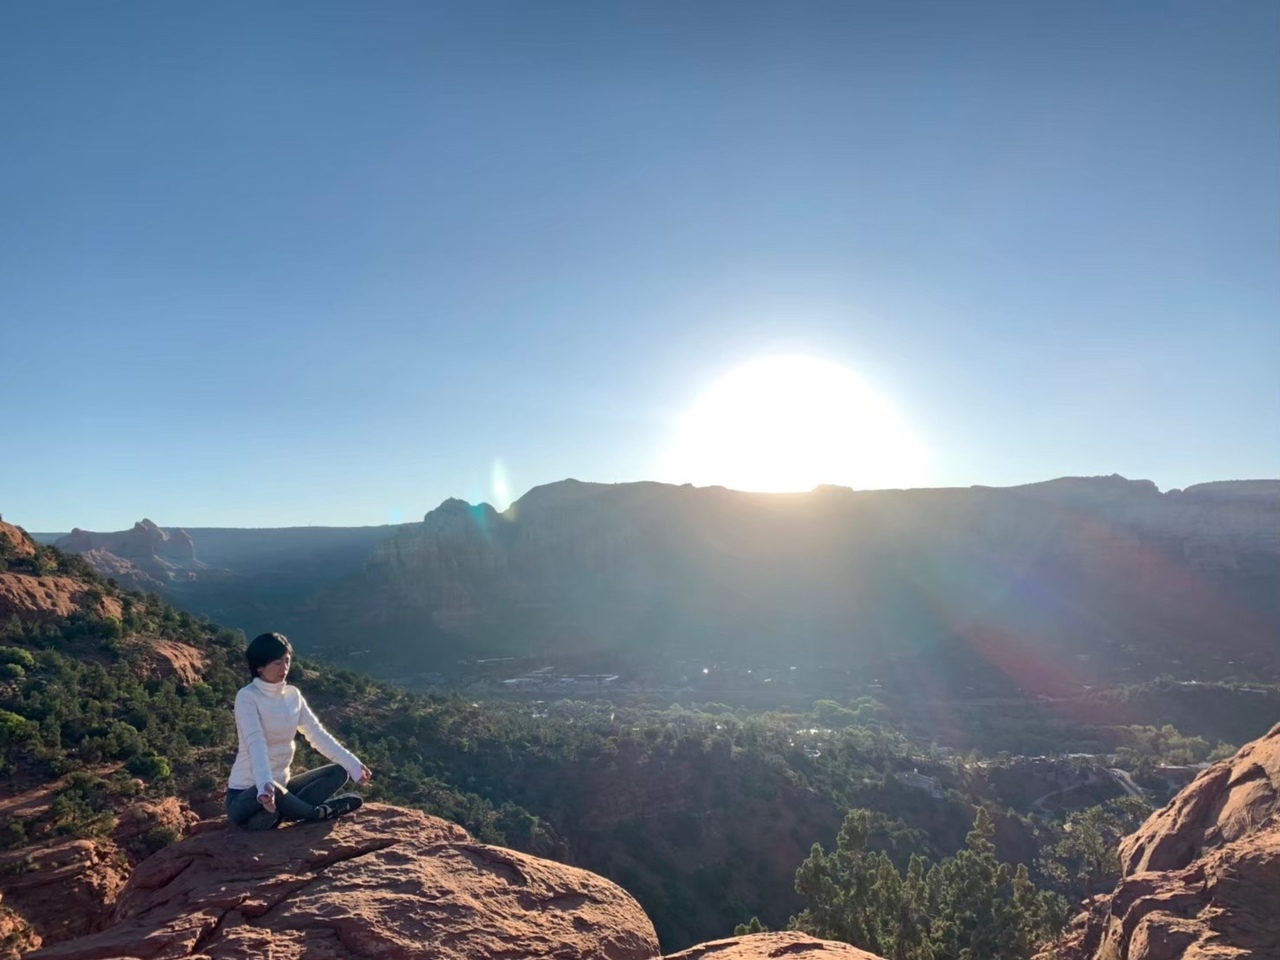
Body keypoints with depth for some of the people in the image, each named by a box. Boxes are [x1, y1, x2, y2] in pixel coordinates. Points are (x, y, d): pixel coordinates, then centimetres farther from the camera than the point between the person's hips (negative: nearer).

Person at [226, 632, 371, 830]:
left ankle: (272, 814, -17)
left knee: (339, 772, -2)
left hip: (281, 786, 7)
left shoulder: (293, 695, 4)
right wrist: (265, 786, -46)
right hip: (245, 795, -7)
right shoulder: (247, 697, -15)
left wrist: (353, 764, -4)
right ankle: (319, 812, -12)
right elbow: (256, 744, -30)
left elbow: (318, 734, 4)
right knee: (271, 792, -39)